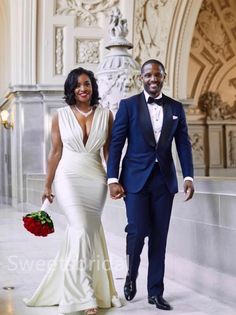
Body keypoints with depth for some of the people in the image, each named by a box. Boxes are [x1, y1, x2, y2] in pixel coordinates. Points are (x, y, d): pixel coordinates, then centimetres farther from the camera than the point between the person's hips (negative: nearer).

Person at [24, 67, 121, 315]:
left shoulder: (105, 115, 4)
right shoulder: (61, 115, 2)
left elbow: (110, 151, 8)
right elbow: (55, 152, 4)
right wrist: (47, 185, 5)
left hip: (95, 180, 2)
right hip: (68, 178, -2)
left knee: (78, 232, 8)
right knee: (81, 230, -13)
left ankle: (68, 289, 26)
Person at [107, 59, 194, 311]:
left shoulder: (176, 108, 9)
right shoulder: (128, 105, 1)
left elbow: (183, 145, 8)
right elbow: (116, 144, -2)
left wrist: (188, 177, -2)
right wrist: (113, 180, -8)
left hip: (165, 179, 3)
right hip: (136, 179, -3)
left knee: (159, 236, 4)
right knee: (137, 231, -9)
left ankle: (155, 292, 15)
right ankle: (131, 276, 21)